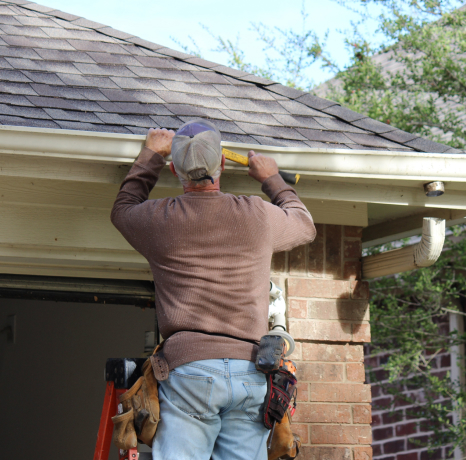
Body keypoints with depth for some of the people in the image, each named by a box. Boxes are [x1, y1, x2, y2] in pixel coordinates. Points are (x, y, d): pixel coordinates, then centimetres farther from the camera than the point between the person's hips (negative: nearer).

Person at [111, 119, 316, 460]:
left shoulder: (160, 219, 6)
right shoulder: (259, 217, 9)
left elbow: (123, 208, 32)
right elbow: (305, 225, 32)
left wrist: (152, 156, 42)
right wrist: (272, 180, 46)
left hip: (189, 368, -2)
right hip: (250, 374, 2)